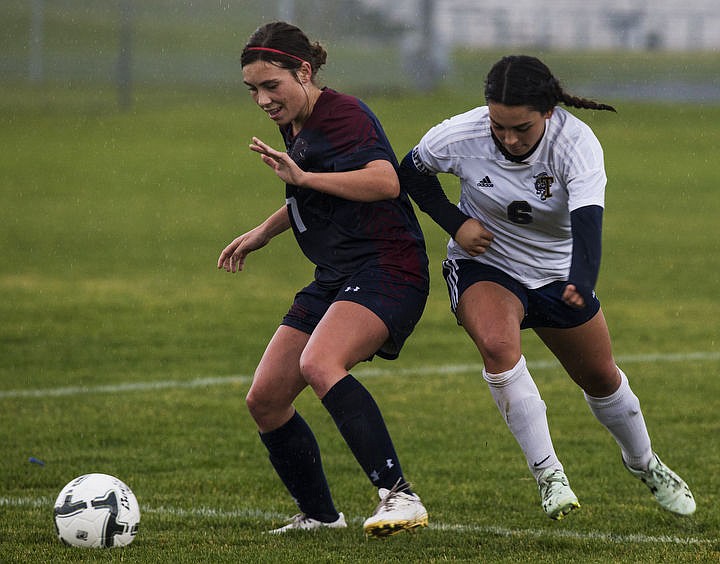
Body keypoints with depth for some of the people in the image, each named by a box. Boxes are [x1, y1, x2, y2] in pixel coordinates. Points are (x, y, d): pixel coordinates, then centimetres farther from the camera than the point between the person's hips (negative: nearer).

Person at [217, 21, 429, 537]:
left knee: (319, 364, -34)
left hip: (386, 271, -10)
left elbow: (386, 181, -29)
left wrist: (303, 176, -31)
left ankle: (399, 496, -37)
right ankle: (319, 515, 20)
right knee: (264, 400, 4)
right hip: (336, 279, 10)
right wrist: (262, 233, 37)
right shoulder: (295, 126, 16)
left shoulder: (343, 114, -12)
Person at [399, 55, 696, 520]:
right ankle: (547, 473, -23)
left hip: (558, 274, 1)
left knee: (600, 377, 13)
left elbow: (587, 221, -43)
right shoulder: (460, 136, -25)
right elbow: (412, 172, -3)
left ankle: (643, 463, 45)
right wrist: (454, 223, -18)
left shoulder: (577, 143, -29)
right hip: (484, 268, -1)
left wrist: (581, 283, -61)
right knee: (498, 343, -33)